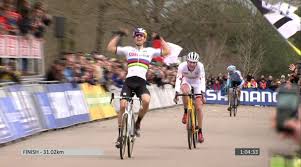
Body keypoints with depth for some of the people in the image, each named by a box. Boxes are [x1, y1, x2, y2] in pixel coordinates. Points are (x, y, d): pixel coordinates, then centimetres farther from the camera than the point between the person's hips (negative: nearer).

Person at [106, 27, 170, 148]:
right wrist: (118, 35, 8)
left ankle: (138, 123, -5)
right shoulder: (128, 50, 15)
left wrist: (160, 38, 10)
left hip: (141, 83, 0)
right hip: (128, 82, 0)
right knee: (123, 106, -14)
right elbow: (110, 48, 9)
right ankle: (120, 135, 0)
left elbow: (167, 52, 9)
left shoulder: (150, 51, 16)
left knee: (146, 100, -31)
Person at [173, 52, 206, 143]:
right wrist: (176, 93, -45)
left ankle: (200, 131, 0)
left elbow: (202, 80, -37)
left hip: (197, 83, 0)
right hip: (186, 81, 0)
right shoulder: (182, 66, -29)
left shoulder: (200, 66, -31)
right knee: (185, 91, -38)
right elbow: (178, 79, -34)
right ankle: (186, 112, -15)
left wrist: (203, 93, -49)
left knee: (198, 108, -11)